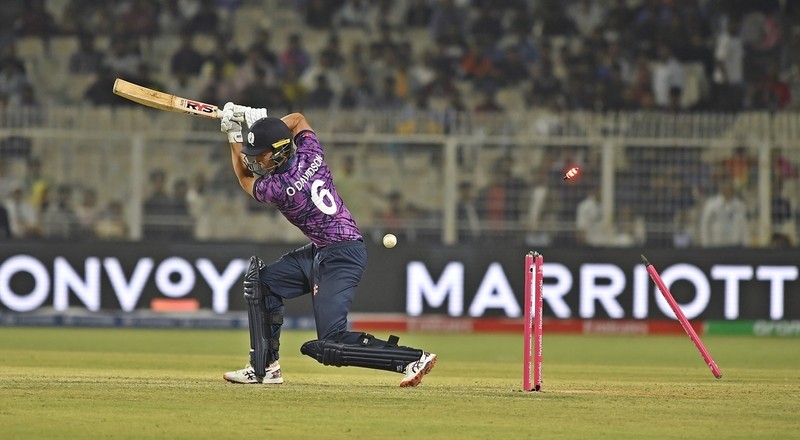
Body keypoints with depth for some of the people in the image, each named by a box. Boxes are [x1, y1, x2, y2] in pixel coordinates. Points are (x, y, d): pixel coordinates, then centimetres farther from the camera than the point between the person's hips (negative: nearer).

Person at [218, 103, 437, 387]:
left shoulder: (276, 188, -20)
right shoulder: (310, 153, -1)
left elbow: (244, 179, 5)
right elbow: (297, 119, 23)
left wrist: (233, 137, 11)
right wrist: (259, 121, 13)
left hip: (340, 258, -10)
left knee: (330, 347, -14)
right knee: (262, 282, 16)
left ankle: (415, 359, -14)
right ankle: (264, 367, 18)